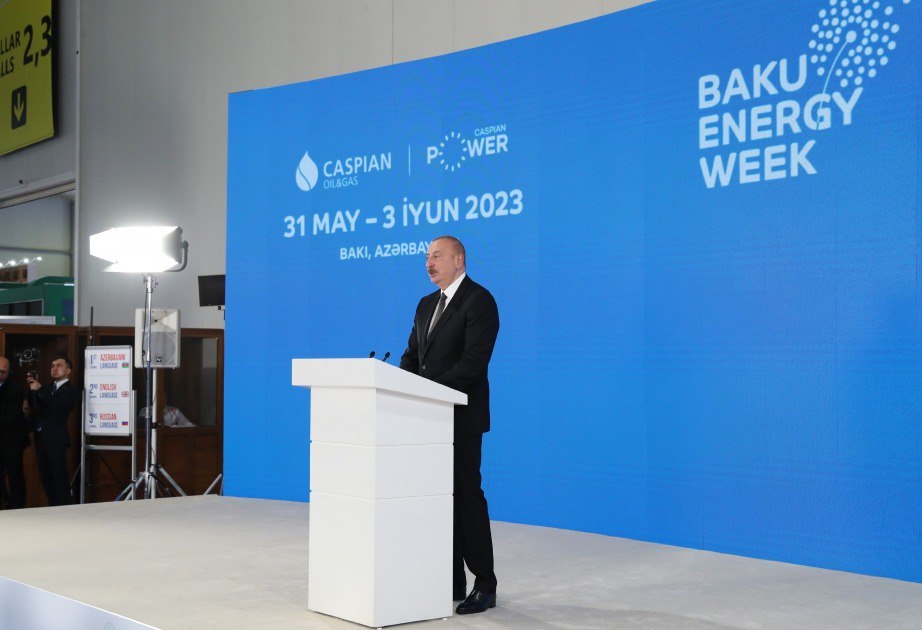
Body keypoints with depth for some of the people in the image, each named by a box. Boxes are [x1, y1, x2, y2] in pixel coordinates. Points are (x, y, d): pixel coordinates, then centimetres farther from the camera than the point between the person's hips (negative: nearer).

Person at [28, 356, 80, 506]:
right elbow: (34, 406, 13)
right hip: (40, 438, 7)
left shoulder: (72, 390, -3)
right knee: (45, 477, 9)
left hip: (56, 440, -7)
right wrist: (32, 388, -1)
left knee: (60, 477, -7)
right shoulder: (47, 388, 19)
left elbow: (58, 406, -17)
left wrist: (39, 389, -19)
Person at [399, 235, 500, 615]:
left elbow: (473, 361, -19)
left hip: (461, 416, -8)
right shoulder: (427, 304, 17)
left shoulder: (479, 301, -10)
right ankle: (451, 581, 18)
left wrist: (430, 389, -24)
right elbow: (412, 355, 16)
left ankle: (484, 586, 5)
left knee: (467, 496, -4)